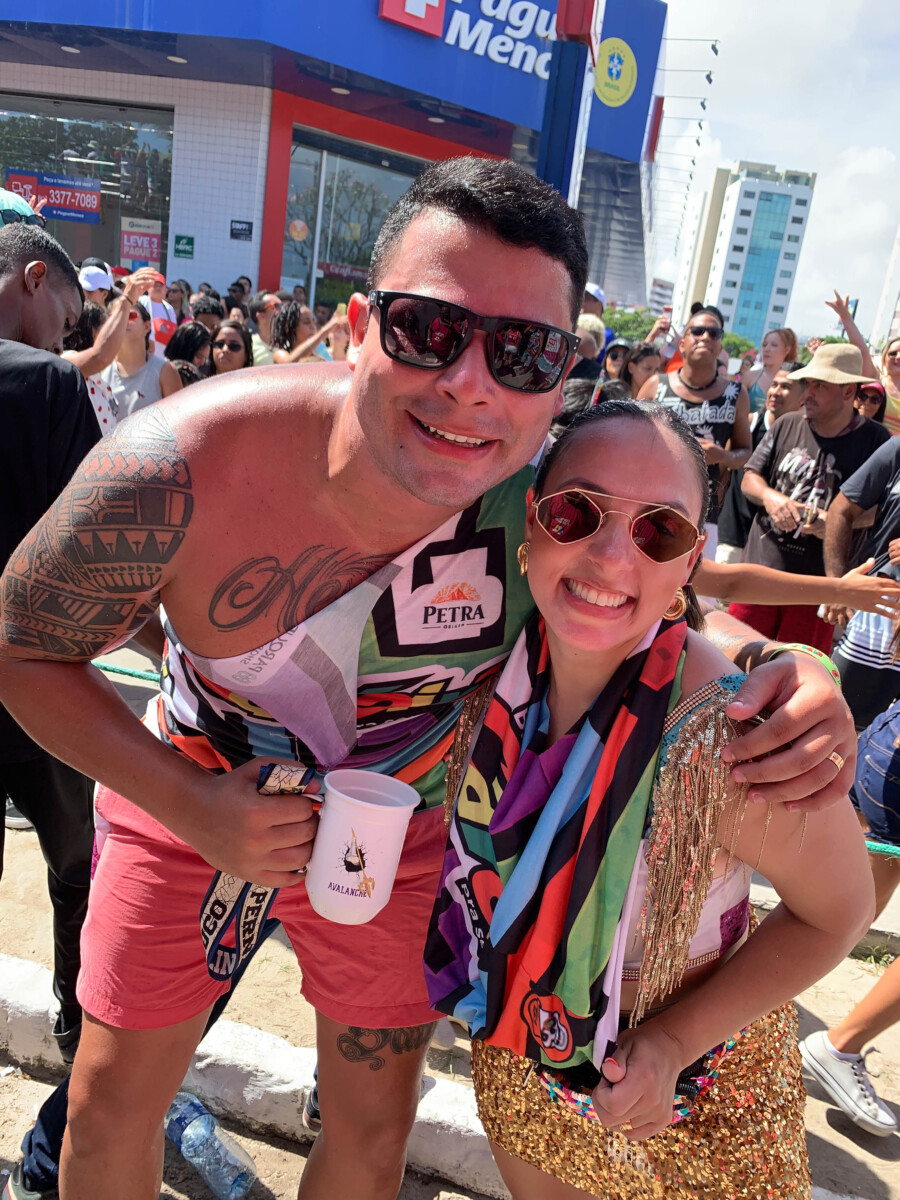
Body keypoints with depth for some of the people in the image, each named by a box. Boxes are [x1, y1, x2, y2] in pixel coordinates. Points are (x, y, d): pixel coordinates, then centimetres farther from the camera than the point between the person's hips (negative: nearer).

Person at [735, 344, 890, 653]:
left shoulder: (875, 440, -5)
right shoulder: (787, 425, 5)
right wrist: (769, 496, -14)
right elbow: (750, 478, 8)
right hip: (761, 568, 3)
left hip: (818, 582, -2)